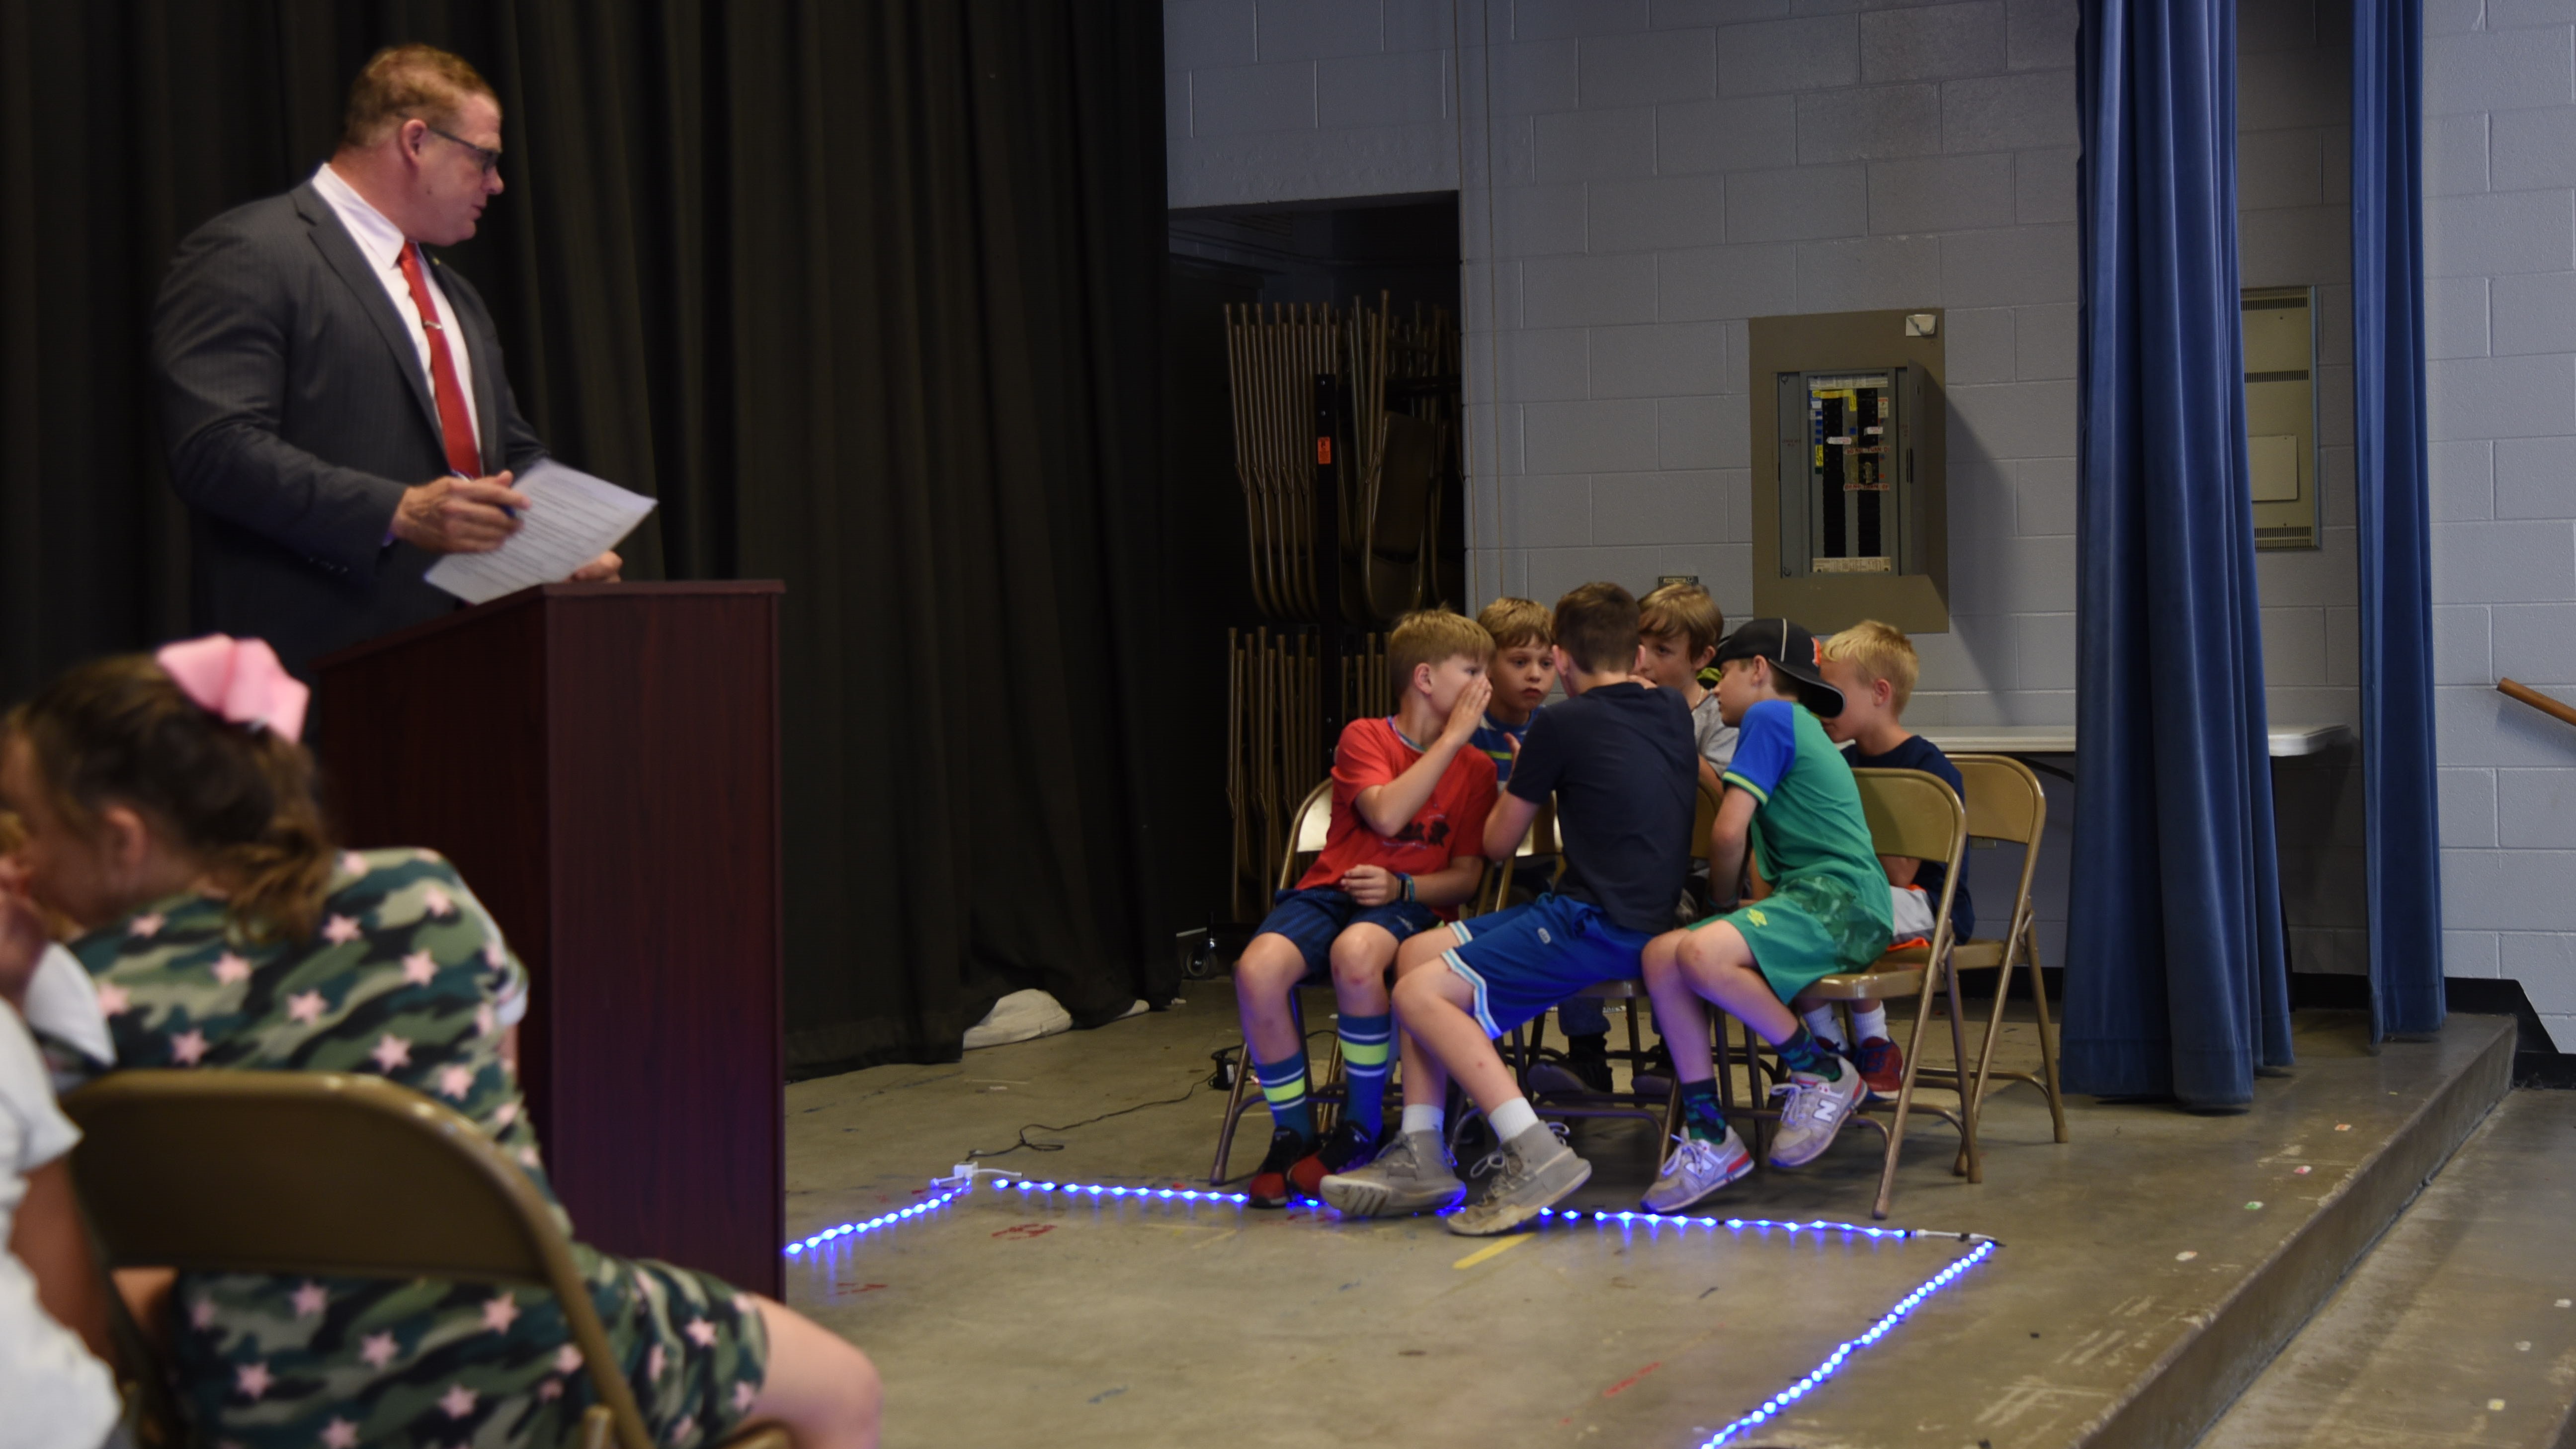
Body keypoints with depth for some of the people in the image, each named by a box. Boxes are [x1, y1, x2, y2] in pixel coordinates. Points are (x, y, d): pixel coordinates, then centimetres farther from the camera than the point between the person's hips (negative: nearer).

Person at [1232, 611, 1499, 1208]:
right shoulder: (1364, 737, 3)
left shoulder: (1475, 767, 10)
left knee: (1356, 954, -38)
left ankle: (1362, 1129, -19)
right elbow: (1387, 815, -15)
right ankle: (1292, 1132, -11)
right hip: (1328, 890, 0)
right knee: (1257, 969, -32)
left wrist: (1402, 888, -12)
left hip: (1412, 902, 0)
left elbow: (1467, 874, 7)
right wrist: (1452, 738, -13)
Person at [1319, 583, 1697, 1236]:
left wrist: (1521, 777, 23)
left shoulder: (1561, 724, -8)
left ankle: (1537, 1156, -21)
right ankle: (1421, 1157, 5)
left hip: (1598, 925, -9)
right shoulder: (1673, 712, 11)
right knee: (1416, 953, 11)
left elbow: (1498, 842, 2)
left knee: (1421, 994, -14)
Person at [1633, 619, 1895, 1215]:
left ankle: (1825, 1075, -13)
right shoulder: (1797, 729, 28)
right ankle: (1707, 1138, -7)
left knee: (1702, 953, -32)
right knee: (1662, 956, -7)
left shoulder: (1770, 717, -2)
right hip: (1806, 899, 10)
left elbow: (1728, 834, -8)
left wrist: (1722, 897, 7)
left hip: (1840, 900, -10)